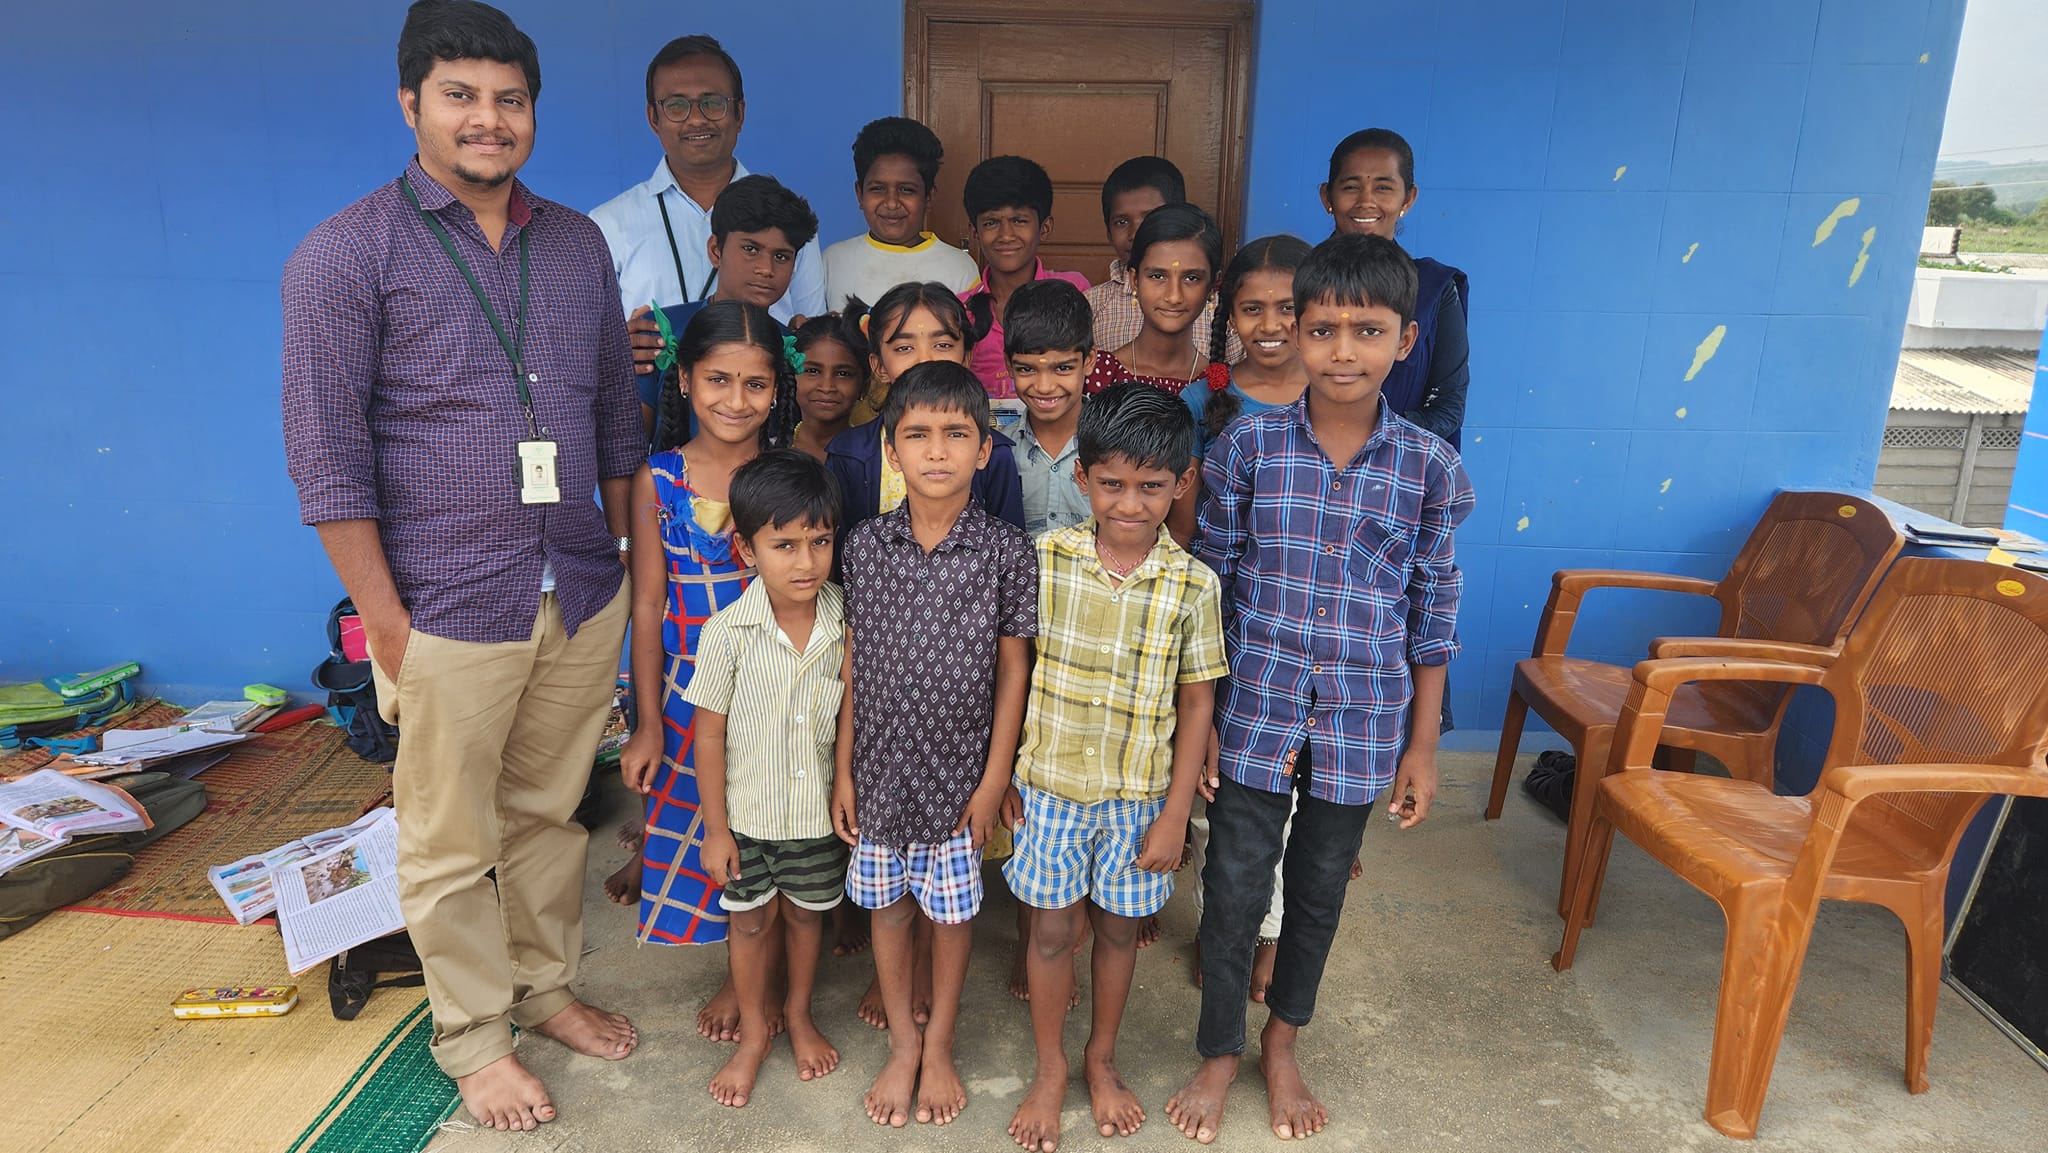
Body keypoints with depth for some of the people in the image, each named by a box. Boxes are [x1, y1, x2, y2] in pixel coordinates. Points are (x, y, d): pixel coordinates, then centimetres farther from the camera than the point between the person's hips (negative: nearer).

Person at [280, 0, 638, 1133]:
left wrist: (619, 558, 12)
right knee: (450, 846, 10)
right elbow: (327, 454, -9)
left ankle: (547, 986, 38)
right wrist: (384, 623, -11)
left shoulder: (578, 243, 9)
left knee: (549, 815, 18)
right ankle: (474, 1037, 29)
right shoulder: (346, 254, -6)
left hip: (582, 600, 4)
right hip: (448, 610, -4)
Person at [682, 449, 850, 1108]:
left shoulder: (846, 624, -14)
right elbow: (709, 734, -10)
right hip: (748, 812, -1)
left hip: (819, 810, 2)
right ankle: (753, 1032, 39)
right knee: (751, 920, 15)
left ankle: (799, 1013, 46)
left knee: (807, 912, 20)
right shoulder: (728, 632, -19)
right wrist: (715, 828, -6)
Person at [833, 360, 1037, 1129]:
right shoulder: (865, 546, -4)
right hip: (879, 768, 2)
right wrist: (844, 770, 2)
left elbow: (1011, 672, -5)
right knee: (887, 906, 16)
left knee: (952, 913, 13)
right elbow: (852, 665, 1)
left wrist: (995, 778, -5)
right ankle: (902, 1043, 38)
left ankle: (940, 1048, 36)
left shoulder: (1006, 554, -10)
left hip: (959, 773, -2)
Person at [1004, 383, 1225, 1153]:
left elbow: (1197, 703, -4)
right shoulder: (1045, 558, -10)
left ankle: (1102, 1059, 40)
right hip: (1051, 784, 0)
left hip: (1140, 793, 0)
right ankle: (1050, 1067, 34)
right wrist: (1006, 771, 0)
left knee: (1119, 927, 16)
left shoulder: (1193, 585, -10)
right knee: (1052, 928, 11)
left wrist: (1175, 813, -5)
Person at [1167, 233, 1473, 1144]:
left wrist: (1423, 744, 4)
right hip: (1254, 713, -1)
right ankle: (1219, 1054, 34)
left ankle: (1283, 1045, 42)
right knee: (1234, 889, 9)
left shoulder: (1429, 466, -5)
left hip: (1361, 725, 1)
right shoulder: (1248, 446, -8)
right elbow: (1212, 586, -2)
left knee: (1320, 890, 18)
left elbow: (1432, 610, 2)